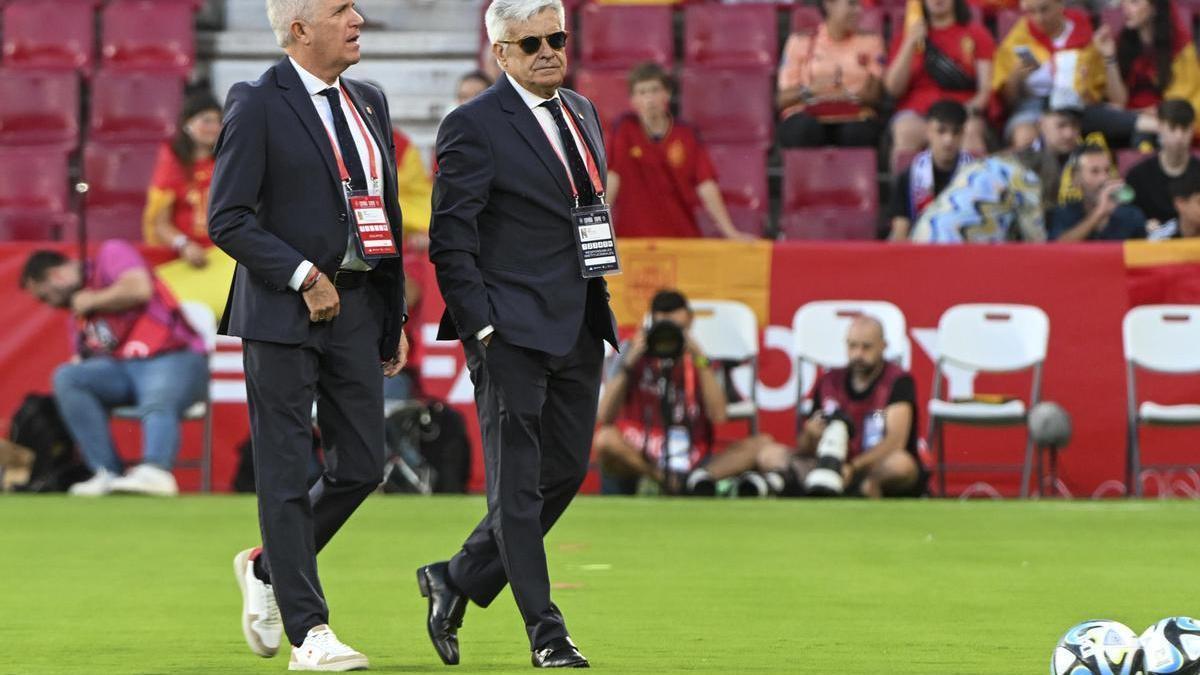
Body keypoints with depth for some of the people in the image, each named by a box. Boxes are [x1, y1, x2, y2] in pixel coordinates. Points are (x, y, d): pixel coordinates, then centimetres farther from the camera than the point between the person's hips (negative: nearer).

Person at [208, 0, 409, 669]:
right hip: (282, 311, -6)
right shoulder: (257, 105, -7)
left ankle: (267, 568, 28)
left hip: (356, 308, 7)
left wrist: (396, 316, 15)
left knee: (363, 465, 5)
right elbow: (228, 218, -11)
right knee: (287, 474, -2)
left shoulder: (369, 103, 13)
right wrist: (304, 276, -17)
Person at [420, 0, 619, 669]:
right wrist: (481, 327, -15)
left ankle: (457, 580, 23)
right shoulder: (474, 126, -8)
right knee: (518, 482, -2)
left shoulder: (583, 112, 15)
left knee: (566, 469, 9)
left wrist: (600, 305, 15)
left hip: (580, 331, 8)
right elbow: (450, 241, -10)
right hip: (513, 331, -8)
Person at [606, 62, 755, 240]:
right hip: (633, 237, -1)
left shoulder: (686, 136, 1)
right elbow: (612, 178, -6)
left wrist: (730, 232, -7)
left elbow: (706, 186, -1)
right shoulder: (626, 129, -1)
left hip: (682, 235, 1)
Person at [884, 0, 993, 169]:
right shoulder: (905, 36, 19)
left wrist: (973, 108, -14)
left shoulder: (976, 33, 16)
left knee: (970, 130, -37)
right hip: (916, 113, 1)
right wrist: (911, 43, 1)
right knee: (905, 131, -36)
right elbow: (893, 88, 8)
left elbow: (986, 87, 8)